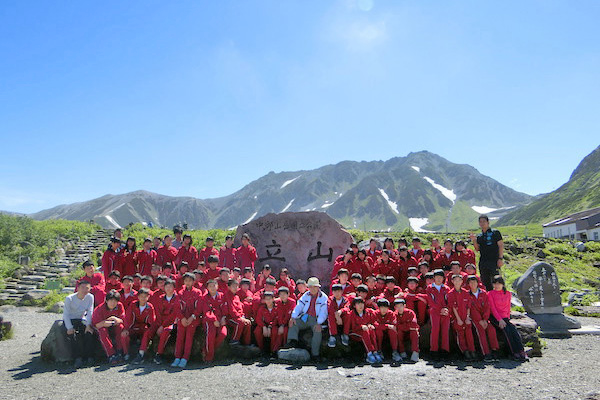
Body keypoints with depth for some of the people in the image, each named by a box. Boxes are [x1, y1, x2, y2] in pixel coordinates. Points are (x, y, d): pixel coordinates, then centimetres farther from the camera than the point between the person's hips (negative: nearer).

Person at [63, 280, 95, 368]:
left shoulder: (90, 297, -6)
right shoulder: (69, 298, -15)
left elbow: (90, 312, -6)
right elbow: (66, 314, -18)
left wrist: (88, 325, -20)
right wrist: (70, 328, -29)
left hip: (81, 319, 2)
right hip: (69, 320, -2)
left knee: (89, 331, -25)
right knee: (73, 334, -31)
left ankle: (89, 357, -19)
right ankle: (78, 358, -28)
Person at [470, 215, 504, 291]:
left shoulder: (495, 232, 3)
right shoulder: (479, 236, 16)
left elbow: (501, 245, -2)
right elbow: (477, 249, 13)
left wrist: (500, 258, -11)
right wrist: (474, 240, -2)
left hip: (494, 261, -5)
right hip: (483, 263, 5)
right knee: (485, 283, 8)